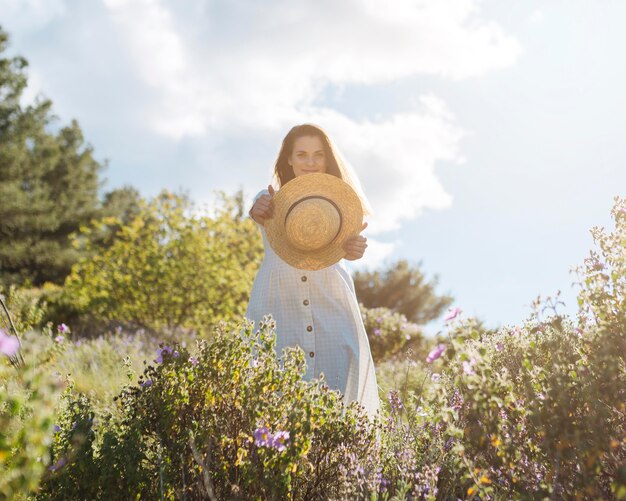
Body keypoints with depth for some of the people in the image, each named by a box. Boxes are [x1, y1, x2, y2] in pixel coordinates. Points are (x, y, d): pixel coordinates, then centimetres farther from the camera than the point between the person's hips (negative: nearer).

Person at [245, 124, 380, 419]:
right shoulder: (271, 198, 11)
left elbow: (344, 242, -7)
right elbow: (259, 212, -14)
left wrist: (353, 247, -33)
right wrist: (260, 211, -40)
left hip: (331, 307, 1)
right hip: (277, 307, 0)